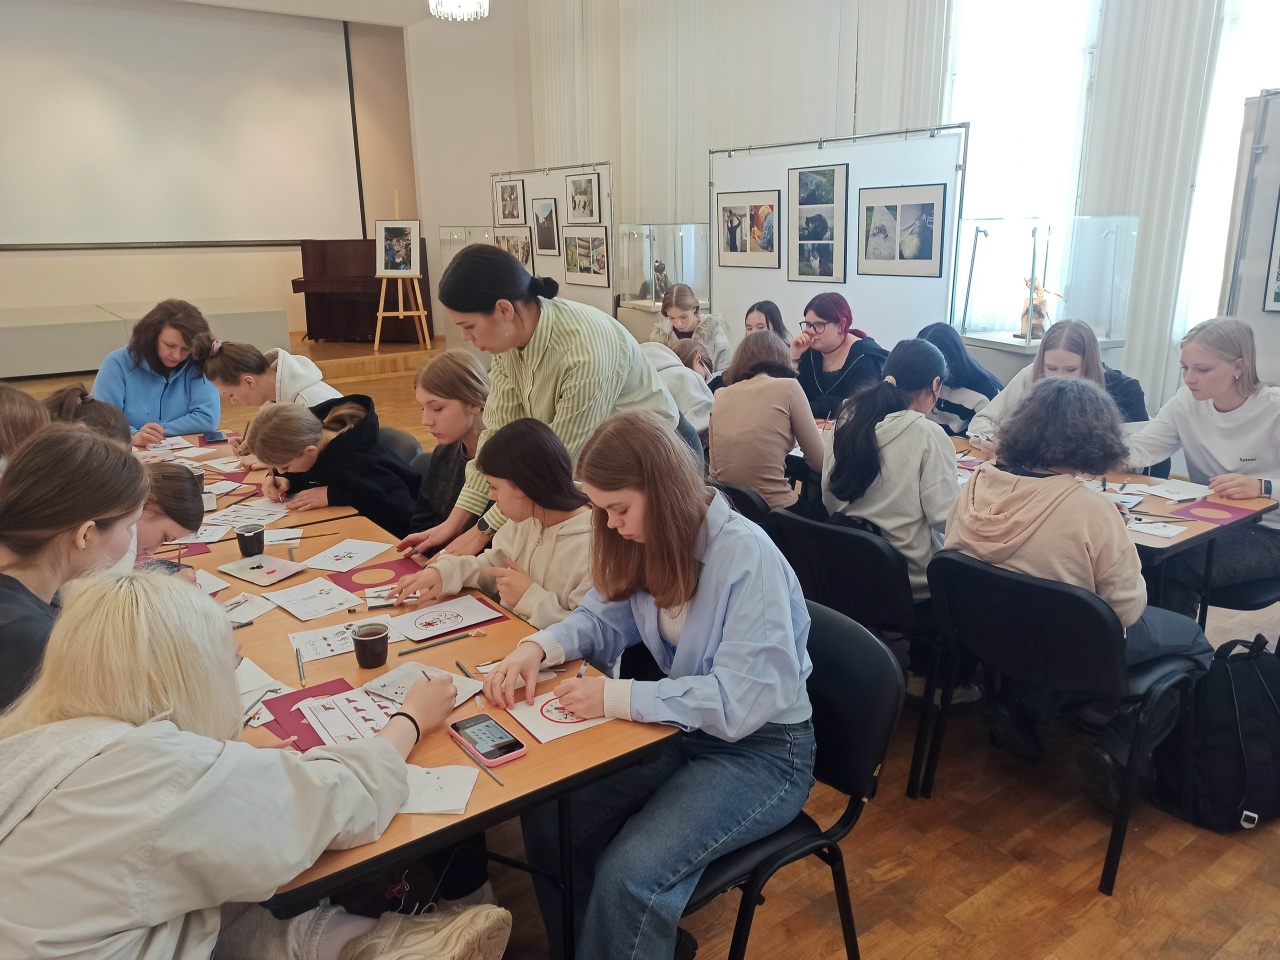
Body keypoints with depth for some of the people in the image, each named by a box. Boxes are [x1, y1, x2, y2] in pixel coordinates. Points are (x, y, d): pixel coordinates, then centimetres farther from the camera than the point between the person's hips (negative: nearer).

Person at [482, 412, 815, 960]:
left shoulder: (746, 556, -26)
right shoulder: (653, 541, -2)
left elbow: (740, 700, -29)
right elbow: (604, 617, 7)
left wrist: (616, 699, -30)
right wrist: (537, 647, -14)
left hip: (762, 750, -7)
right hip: (685, 727, 7)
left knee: (629, 874, -24)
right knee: (550, 820, -6)